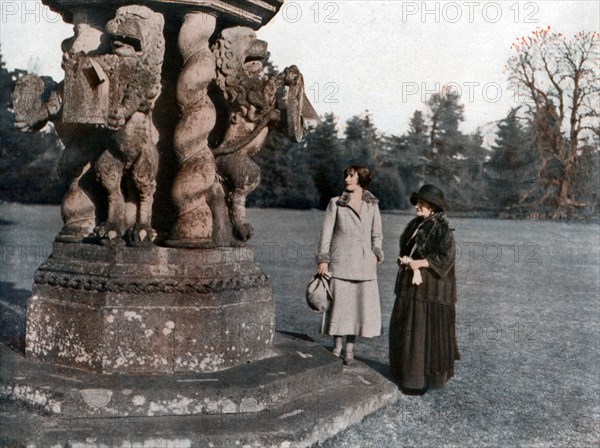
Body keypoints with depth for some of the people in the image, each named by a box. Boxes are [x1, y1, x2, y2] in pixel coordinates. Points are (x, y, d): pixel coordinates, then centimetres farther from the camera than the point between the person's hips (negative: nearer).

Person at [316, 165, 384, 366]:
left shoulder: (372, 205, 8)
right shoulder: (335, 203, 1)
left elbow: (376, 235, 14)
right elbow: (326, 233, 0)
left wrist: (376, 255, -1)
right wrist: (323, 260, -7)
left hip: (364, 263, 2)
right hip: (340, 262, -2)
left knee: (361, 305, 2)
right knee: (339, 303, -1)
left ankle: (349, 349, 14)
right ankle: (337, 347, 15)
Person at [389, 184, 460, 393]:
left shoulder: (441, 229, -12)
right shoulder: (415, 225, 11)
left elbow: (446, 257, -18)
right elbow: (405, 252, 12)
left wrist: (417, 263, -17)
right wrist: (413, 266, -9)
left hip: (431, 288, -8)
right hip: (411, 285, 8)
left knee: (426, 332, -2)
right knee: (406, 330, 14)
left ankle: (423, 379, 7)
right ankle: (410, 372, 27)